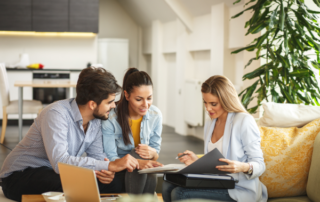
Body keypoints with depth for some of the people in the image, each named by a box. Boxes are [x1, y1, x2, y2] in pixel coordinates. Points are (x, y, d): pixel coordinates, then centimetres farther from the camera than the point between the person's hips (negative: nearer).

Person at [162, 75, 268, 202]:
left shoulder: (244, 121, -9)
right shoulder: (210, 124, 16)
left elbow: (259, 165, -10)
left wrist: (244, 167, -31)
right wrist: (197, 161, 2)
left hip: (239, 190, -7)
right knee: (168, 186, -15)